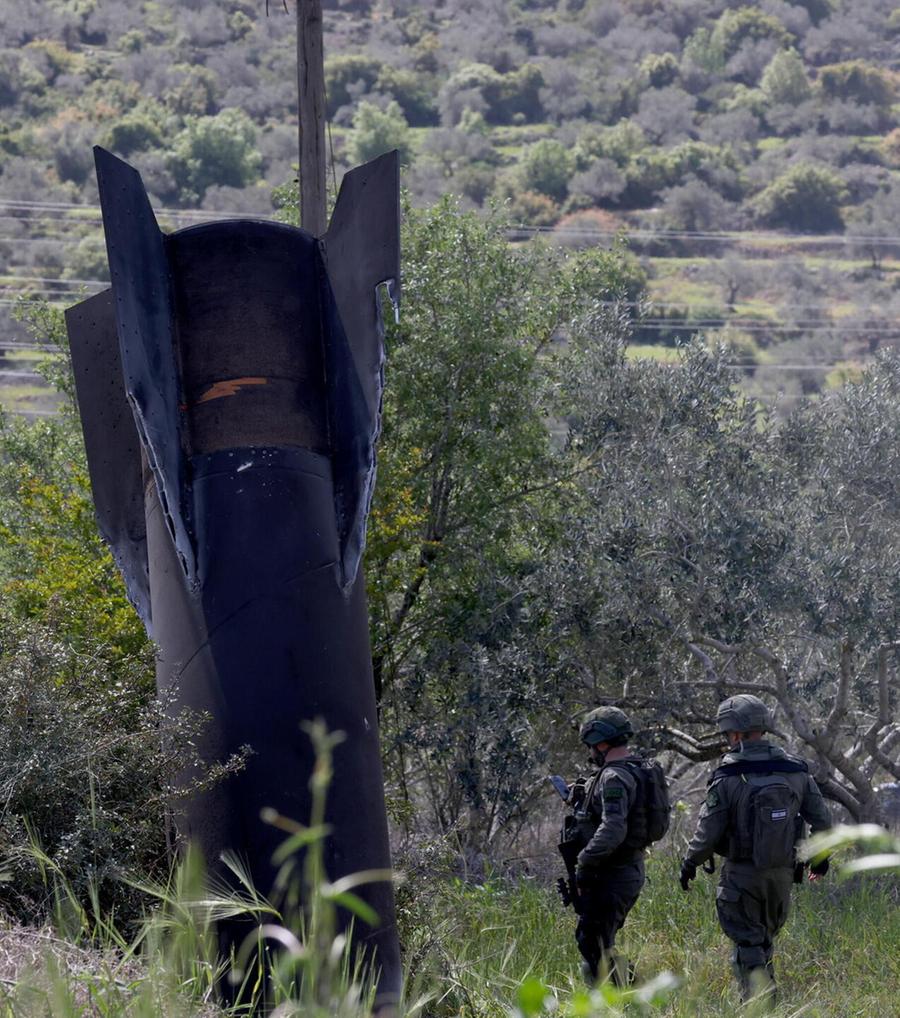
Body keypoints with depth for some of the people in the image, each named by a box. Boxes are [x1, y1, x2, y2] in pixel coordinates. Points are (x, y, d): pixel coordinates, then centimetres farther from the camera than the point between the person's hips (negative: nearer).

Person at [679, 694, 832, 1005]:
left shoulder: (728, 777, -15)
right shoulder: (796, 771, -2)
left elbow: (708, 832, -12)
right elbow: (822, 821, 4)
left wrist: (690, 863, 5)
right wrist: (820, 857, 22)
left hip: (741, 875, -4)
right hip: (782, 874, 5)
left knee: (748, 944, 4)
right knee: (764, 941, 21)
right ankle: (763, 1002, 29)